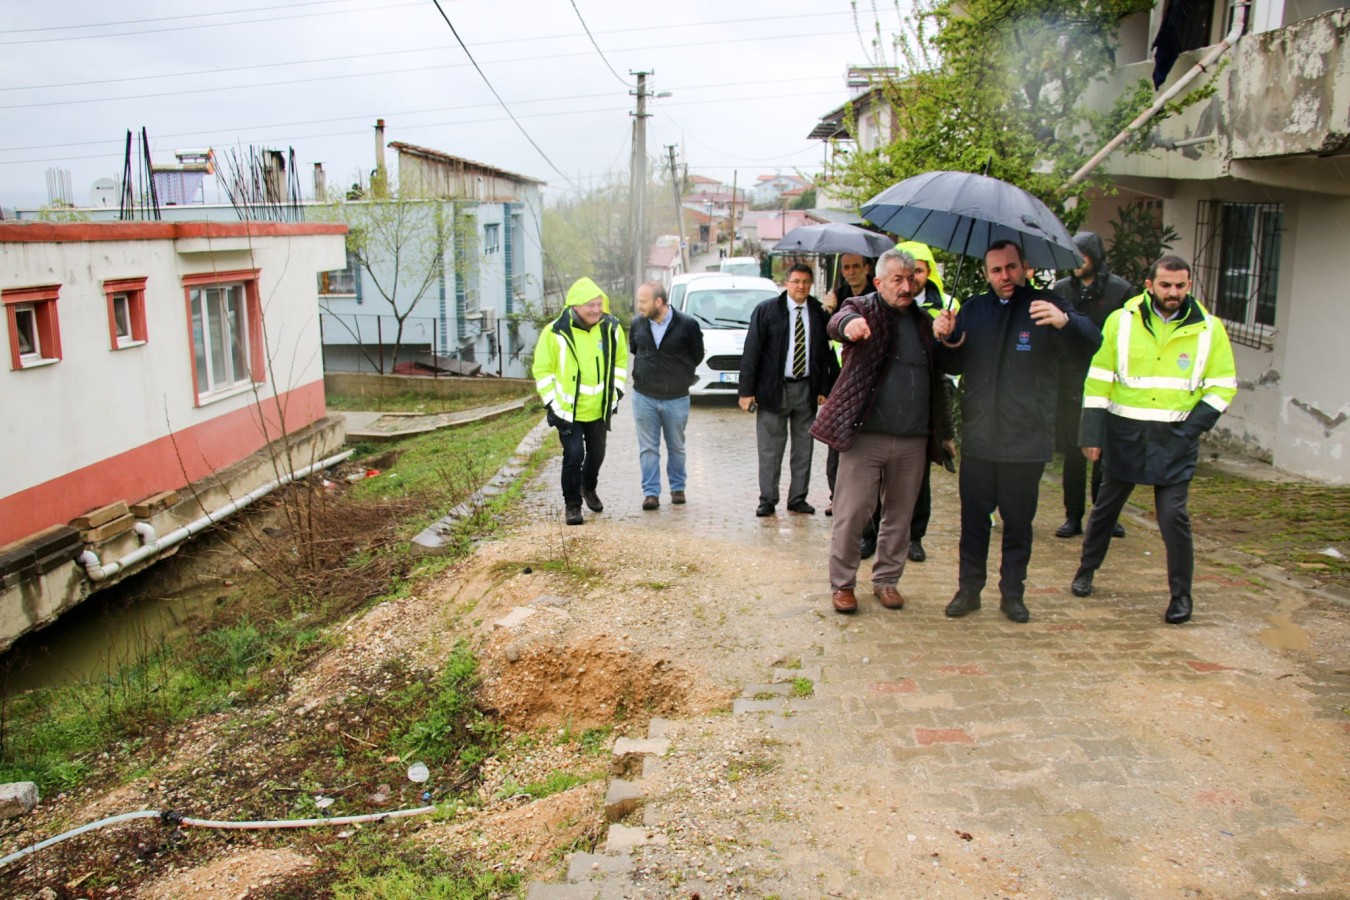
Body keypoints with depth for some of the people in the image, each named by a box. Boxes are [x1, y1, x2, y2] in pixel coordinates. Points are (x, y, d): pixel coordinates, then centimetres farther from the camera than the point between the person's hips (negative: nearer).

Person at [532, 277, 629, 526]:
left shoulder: (612, 328, -5)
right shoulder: (556, 333, -17)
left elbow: (620, 360, 11)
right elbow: (542, 370, -9)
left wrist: (616, 393, 6)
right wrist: (552, 405, -11)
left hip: (600, 409, 4)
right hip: (569, 410, -4)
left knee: (597, 453, 18)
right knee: (574, 456, -10)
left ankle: (589, 488, 46)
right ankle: (572, 504, 9)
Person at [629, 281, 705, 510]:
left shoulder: (687, 325, -13)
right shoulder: (637, 323, -4)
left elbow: (697, 356, 1)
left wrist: (679, 374, 7)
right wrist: (648, 370, 9)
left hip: (676, 397, -1)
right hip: (644, 397, 2)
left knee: (676, 447, 13)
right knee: (648, 448, 4)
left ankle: (677, 488, 28)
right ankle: (651, 492, 11)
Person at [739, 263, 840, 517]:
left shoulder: (819, 313, 5)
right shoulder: (767, 310, -2)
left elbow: (826, 353, 8)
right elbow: (751, 351, -4)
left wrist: (824, 389, 2)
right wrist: (746, 390, -9)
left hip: (807, 390, 3)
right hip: (773, 389, -3)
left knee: (803, 448, 9)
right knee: (770, 449, 2)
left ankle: (798, 498, 19)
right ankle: (768, 500, 11)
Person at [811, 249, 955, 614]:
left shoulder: (923, 322, 14)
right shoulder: (865, 309, -1)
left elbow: (938, 379, 20)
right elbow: (838, 322, -25)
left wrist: (944, 432, 18)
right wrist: (849, 323, -50)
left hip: (913, 440, 5)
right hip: (865, 434, -5)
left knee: (900, 517, 12)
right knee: (851, 515, 0)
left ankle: (887, 580, 28)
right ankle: (842, 583, 15)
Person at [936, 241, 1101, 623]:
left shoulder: (1045, 307, -2)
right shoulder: (973, 309, 10)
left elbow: (1091, 344, -16)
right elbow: (954, 367, 13)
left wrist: (1064, 321, -38)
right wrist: (950, 342, -10)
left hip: (1027, 442, -2)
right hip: (978, 438, 3)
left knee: (1018, 522, 8)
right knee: (973, 518, 8)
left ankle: (1013, 592, 21)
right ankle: (969, 588, 20)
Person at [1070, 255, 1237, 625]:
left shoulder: (1209, 329, 1)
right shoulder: (1121, 321, -1)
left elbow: (1223, 385, 6)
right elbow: (1099, 379, 1)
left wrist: (1195, 425, -7)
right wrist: (1092, 432, -3)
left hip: (1176, 440, -1)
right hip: (1124, 434, 1)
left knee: (1173, 515, -6)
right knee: (1106, 506, 13)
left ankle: (1181, 594, 9)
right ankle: (1086, 569, 34)